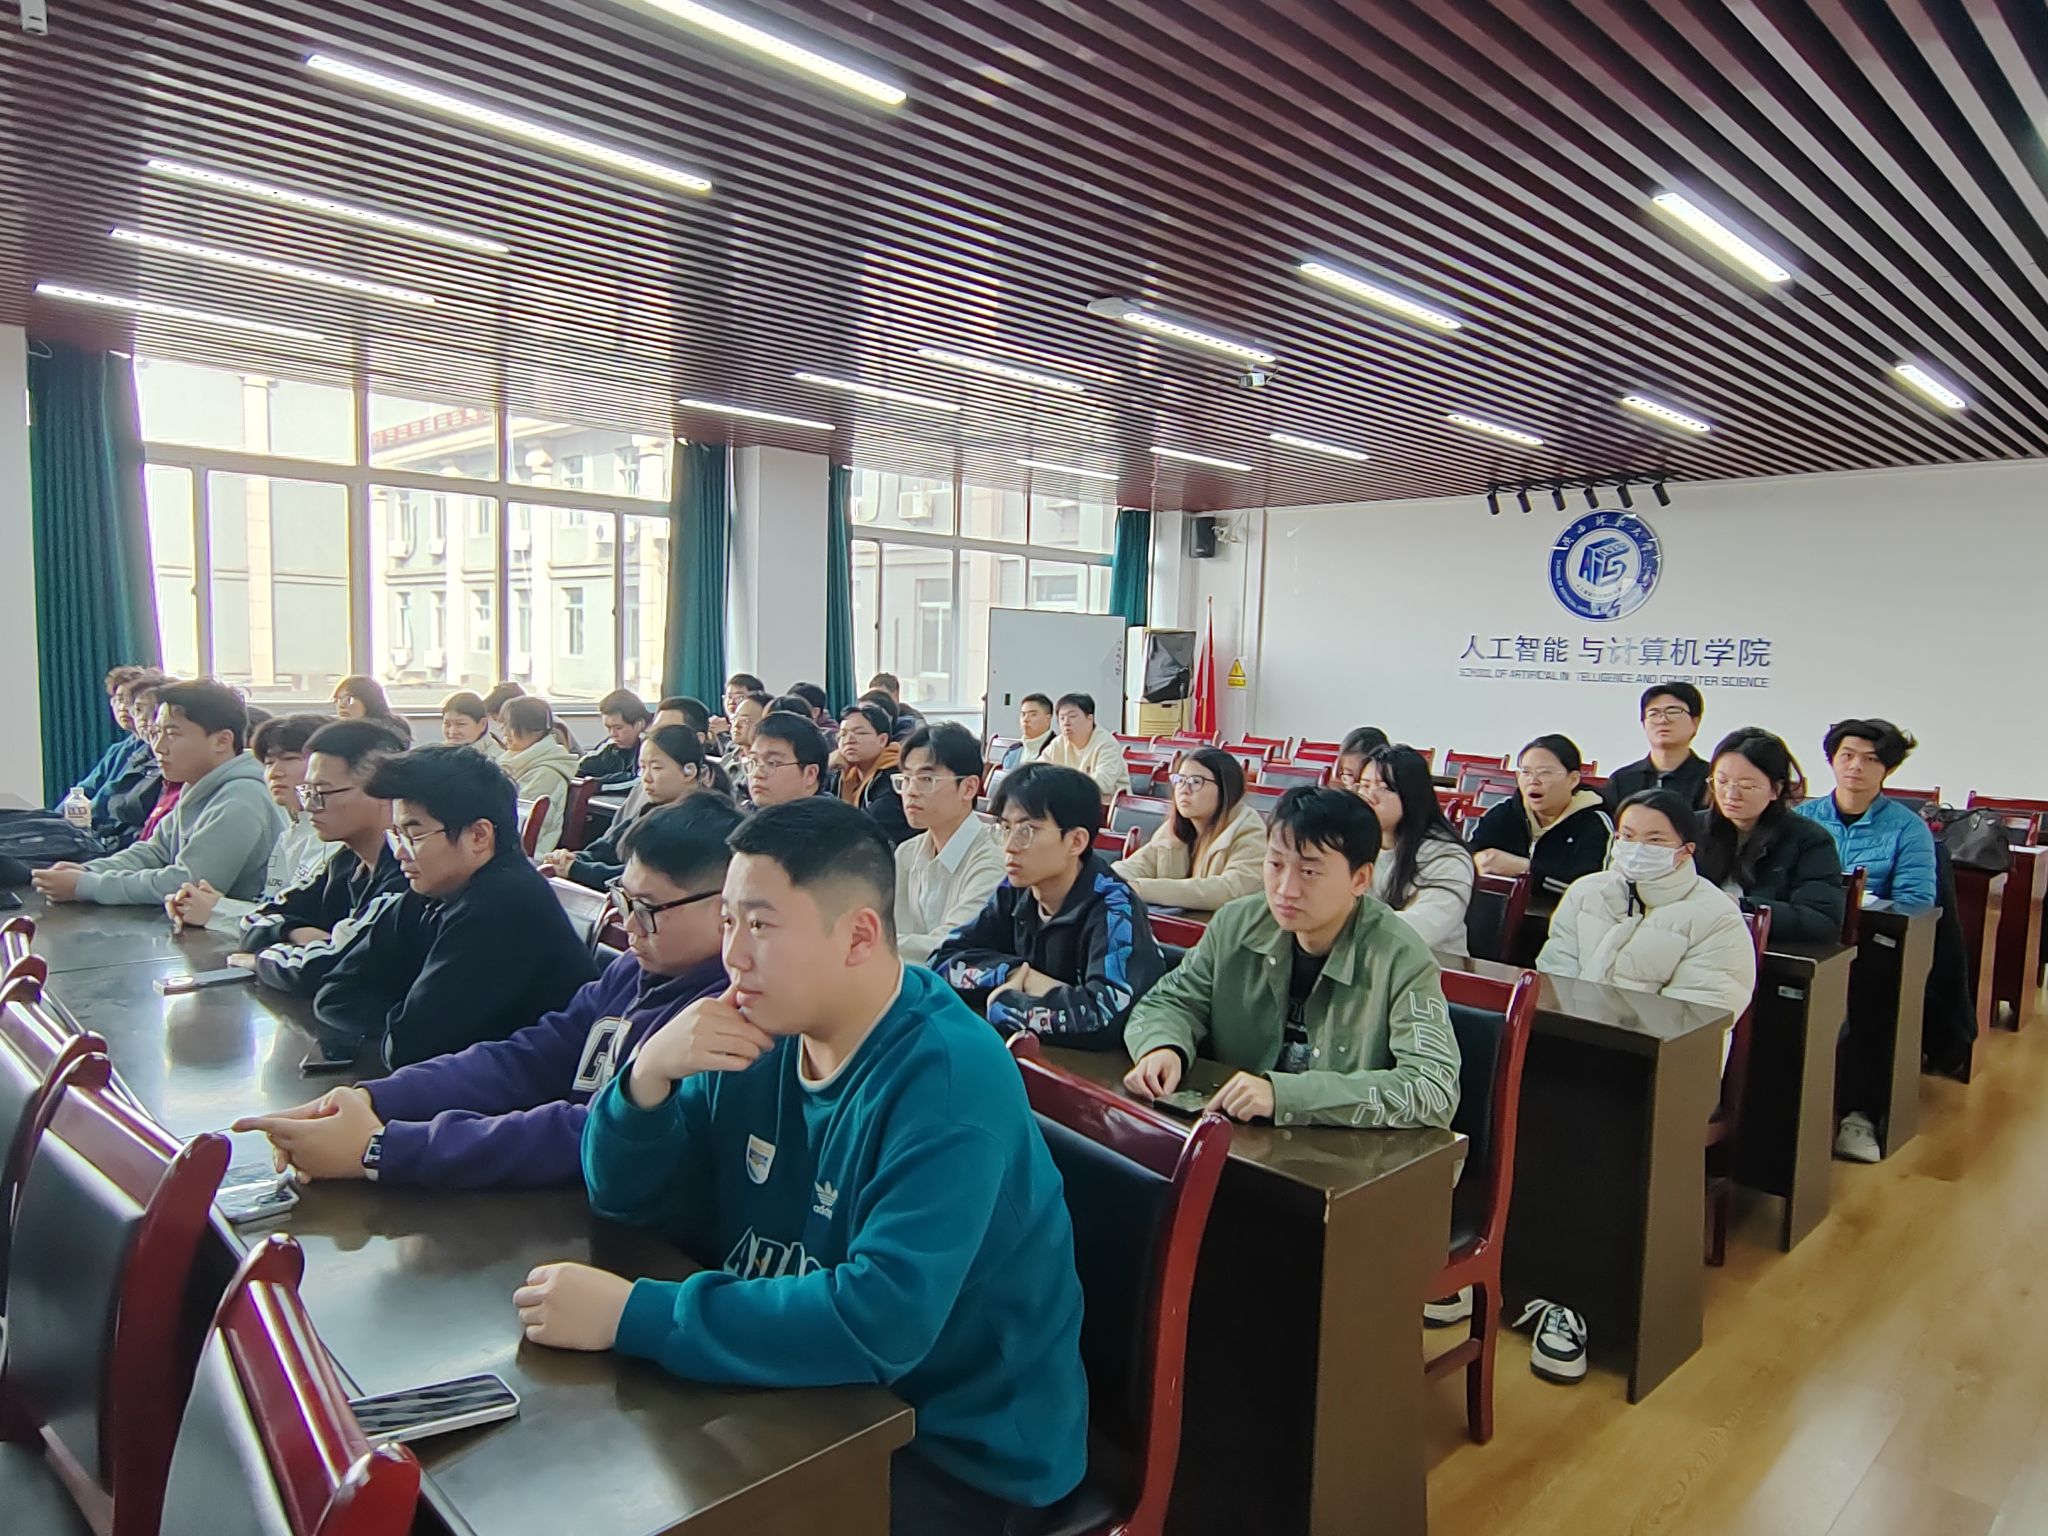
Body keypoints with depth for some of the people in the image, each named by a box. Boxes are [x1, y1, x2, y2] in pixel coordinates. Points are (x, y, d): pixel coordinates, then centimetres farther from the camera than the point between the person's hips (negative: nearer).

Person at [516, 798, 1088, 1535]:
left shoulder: (951, 1080, -26)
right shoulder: (764, 1033, -4)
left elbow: (878, 1321, -34)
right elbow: (627, 1200, 2)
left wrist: (632, 1314, -29)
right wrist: (648, 1077, -18)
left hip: (957, 1457, -6)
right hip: (806, 1395, 6)